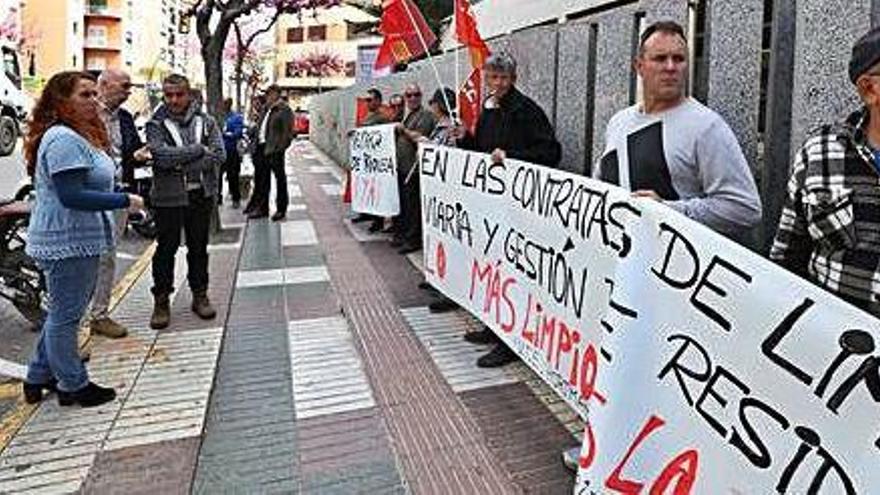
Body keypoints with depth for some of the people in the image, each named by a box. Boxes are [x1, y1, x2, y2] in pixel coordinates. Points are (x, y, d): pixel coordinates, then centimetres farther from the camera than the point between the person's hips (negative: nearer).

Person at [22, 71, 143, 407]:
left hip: (80, 240, 11)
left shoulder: (79, 134, 14)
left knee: (62, 313, 21)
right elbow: (72, 196, -26)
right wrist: (125, 200, -21)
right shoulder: (64, 139, -19)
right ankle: (72, 386, 18)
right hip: (68, 243, -11)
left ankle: (39, 378, 35)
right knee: (66, 315, 4)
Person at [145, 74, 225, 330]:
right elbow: (162, 155, -19)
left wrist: (183, 166, -15)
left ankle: (200, 295, 26)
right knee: (166, 249, 6)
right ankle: (161, 301, 17)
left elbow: (219, 155, -8)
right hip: (169, 197, -2)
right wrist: (199, 149, -14)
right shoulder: (156, 124, -2)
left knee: (199, 247, 13)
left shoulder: (205, 121, 4)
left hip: (202, 195, 2)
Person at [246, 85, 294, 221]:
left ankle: (281, 210, 13)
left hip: (274, 150, -8)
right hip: (262, 147, 9)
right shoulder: (266, 109, 17)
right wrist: (256, 146, 13)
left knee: (280, 179, 3)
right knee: (262, 179, 13)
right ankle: (262, 208, 23)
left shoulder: (284, 110, -9)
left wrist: (279, 148, -21)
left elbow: (287, 133, -15)